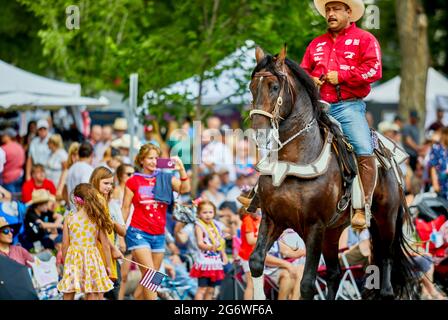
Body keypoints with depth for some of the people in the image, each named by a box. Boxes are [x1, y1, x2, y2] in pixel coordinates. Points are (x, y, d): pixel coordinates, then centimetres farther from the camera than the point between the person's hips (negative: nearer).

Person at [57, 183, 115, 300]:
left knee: (68, 295, 9)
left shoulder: (69, 218, -2)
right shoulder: (98, 219, -2)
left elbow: (65, 245, 0)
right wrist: (108, 265, 9)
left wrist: (64, 262, 13)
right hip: (92, 260, 0)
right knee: (92, 295, 2)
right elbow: (105, 245, 0)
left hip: (73, 260, 0)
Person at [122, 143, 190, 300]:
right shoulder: (133, 181, 1)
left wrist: (181, 169, -18)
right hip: (139, 233, -4)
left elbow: (185, 189, -5)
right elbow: (125, 208, 3)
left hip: (159, 235, 4)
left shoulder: (165, 178, 8)